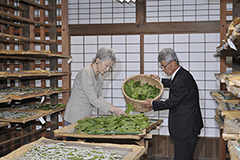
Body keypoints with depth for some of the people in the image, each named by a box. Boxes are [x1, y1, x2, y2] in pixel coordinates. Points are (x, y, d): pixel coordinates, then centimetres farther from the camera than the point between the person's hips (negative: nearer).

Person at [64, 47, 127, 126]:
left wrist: (109, 105, -11)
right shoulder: (86, 73, -21)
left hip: (86, 115, 8)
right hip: (75, 117, -8)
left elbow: (99, 97, 9)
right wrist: (114, 110, -27)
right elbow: (93, 100, -25)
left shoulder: (100, 75, 5)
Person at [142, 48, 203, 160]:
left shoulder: (181, 81, -26)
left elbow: (171, 103, -18)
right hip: (187, 125, 10)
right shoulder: (182, 74, 6)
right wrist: (160, 80, 32)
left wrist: (152, 104, -5)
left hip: (186, 128, -10)